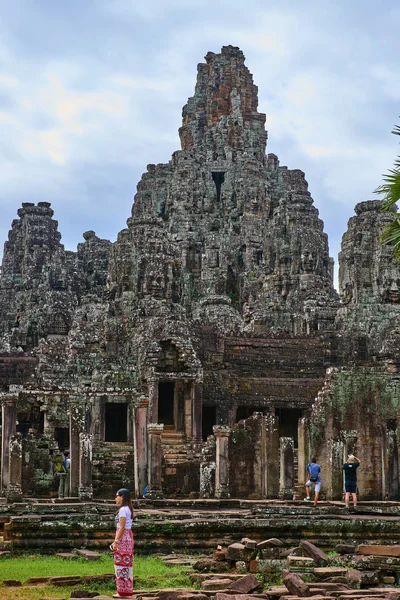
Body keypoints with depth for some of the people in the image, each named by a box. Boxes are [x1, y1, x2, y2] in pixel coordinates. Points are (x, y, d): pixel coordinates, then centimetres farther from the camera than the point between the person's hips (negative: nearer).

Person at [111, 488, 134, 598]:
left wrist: (116, 541, -18)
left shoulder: (123, 510, -15)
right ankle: (126, 591, 17)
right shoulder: (128, 509, 14)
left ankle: (123, 591, 1)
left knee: (121, 564, -3)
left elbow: (122, 527, -19)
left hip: (122, 538, -10)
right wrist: (116, 540, 20)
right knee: (126, 564, 12)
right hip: (128, 537, 10)